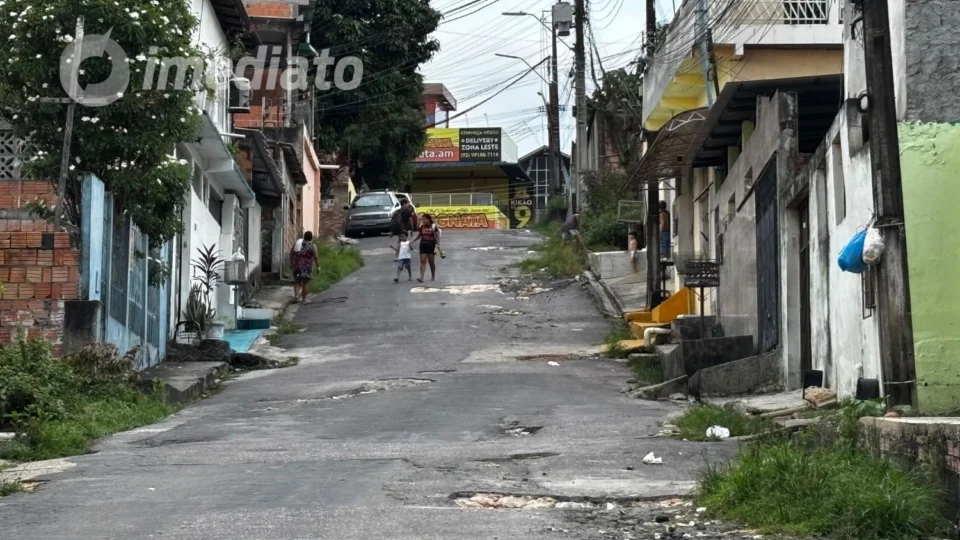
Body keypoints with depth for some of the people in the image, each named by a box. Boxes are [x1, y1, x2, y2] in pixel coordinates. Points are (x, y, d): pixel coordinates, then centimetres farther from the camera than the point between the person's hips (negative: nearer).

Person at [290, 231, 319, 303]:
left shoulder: (297, 243, 4)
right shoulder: (312, 246, -8)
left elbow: (291, 253, 8)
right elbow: (316, 257, -12)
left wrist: (291, 263, 17)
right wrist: (318, 266, -5)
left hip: (297, 266, 3)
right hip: (307, 267, -3)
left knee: (297, 282, 15)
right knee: (305, 283, 8)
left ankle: (296, 294, -7)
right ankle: (303, 299, 13)